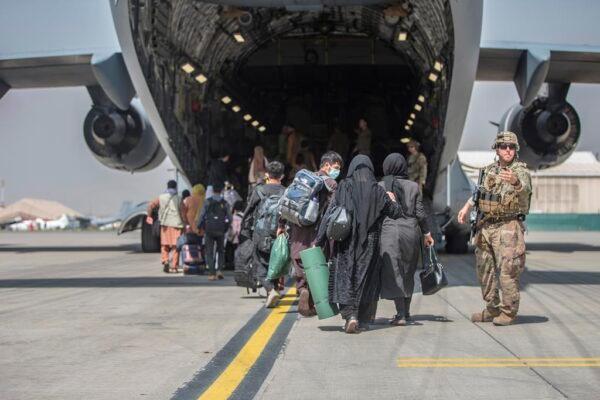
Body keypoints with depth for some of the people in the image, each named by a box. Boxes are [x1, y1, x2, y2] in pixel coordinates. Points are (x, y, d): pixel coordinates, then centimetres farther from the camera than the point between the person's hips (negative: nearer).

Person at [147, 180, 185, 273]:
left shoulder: (161, 197, 6)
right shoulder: (178, 199, 0)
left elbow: (151, 205, -3)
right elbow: (183, 212, -4)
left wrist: (149, 216, 9)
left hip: (165, 224, 2)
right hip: (176, 223, -2)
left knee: (165, 245, 12)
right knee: (175, 246, 3)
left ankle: (165, 261, -9)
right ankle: (174, 266, 3)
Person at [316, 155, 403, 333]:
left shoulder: (343, 187, -4)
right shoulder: (377, 191, 0)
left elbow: (330, 213, -8)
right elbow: (397, 213, 8)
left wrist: (319, 240, -5)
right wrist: (392, 200, 30)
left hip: (346, 242, -1)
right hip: (369, 244, 1)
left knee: (345, 278, 1)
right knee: (366, 279, 12)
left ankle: (350, 315, -18)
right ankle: (363, 320, 16)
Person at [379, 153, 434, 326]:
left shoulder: (380, 187, 0)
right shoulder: (413, 186, 4)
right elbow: (420, 213, 4)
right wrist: (427, 233, 12)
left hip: (389, 231, -3)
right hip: (411, 230, 3)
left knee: (393, 273, -2)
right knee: (408, 273, 16)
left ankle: (400, 314, -10)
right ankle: (406, 311, 25)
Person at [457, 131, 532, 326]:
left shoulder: (520, 171, -10)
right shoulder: (489, 170, 9)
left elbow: (525, 190, -32)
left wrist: (515, 182, -53)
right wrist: (467, 207, 15)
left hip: (508, 228, -7)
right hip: (485, 226, 7)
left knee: (507, 271, -9)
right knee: (484, 270, 13)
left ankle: (509, 312, 4)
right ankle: (492, 309, 26)